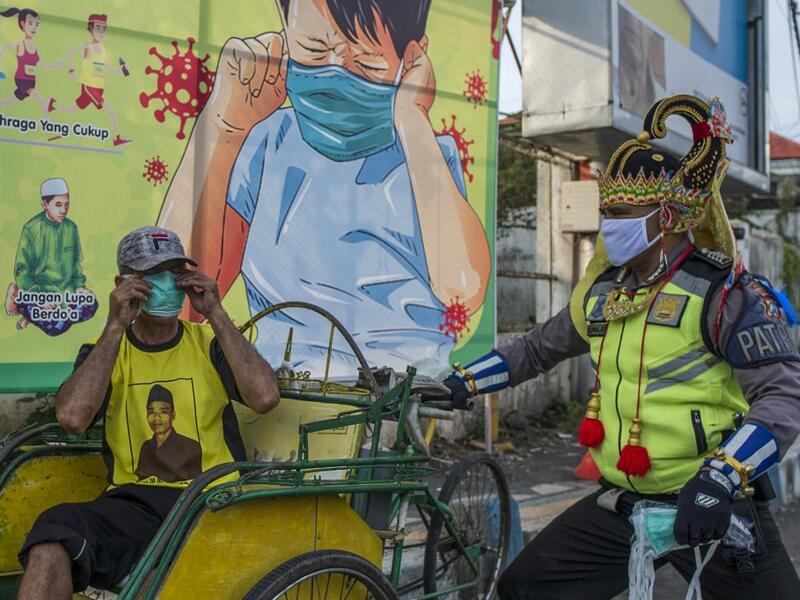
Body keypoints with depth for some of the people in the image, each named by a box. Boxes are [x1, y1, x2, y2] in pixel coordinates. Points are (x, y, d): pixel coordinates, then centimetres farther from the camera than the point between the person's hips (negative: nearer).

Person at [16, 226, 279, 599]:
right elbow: (72, 417, -9)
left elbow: (265, 397, -9)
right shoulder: (105, 349, 13)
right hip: (135, 502, 1)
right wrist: (116, 326, -7)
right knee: (54, 532, -29)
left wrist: (216, 315, -6)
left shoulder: (209, 342, 11)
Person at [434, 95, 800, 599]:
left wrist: (720, 480, -32)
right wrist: (460, 383, 13)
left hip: (716, 510, -5)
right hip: (623, 502, 6)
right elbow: (538, 348, 21)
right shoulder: (602, 293, 6)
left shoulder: (725, 293, -13)